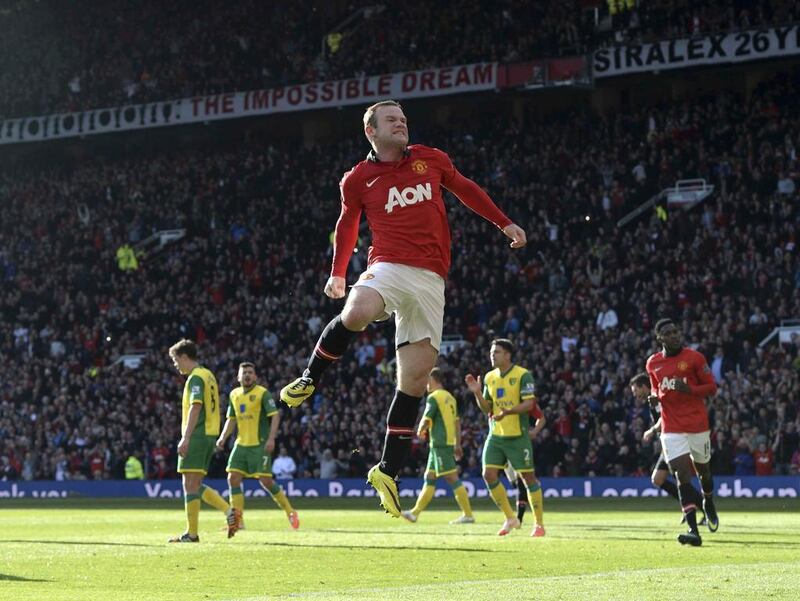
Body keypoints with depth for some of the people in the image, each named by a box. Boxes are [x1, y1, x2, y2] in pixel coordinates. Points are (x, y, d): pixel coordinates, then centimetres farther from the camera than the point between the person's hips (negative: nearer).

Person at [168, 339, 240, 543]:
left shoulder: (195, 377, -10)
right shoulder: (208, 375, 19)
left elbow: (195, 407, -20)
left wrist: (185, 438, -24)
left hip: (197, 435, -10)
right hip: (209, 435, 10)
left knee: (190, 484, -5)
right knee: (195, 485, 12)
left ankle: (191, 533, -4)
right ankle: (229, 511, 1)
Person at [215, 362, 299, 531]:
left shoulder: (263, 393, -6)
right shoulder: (234, 395, 12)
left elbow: (275, 416, -12)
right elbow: (231, 419, 21)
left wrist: (271, 438, -22)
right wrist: (223, 437, 8)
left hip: (260, 444, -6)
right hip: (241, 444, 6)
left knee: (265, 481, -11)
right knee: (233, 479, -4)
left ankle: (290, 512, 7)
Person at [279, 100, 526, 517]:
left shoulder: (431, 159, 12)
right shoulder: (357, 179, 8)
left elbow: (465, 189, 27)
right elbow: (347, 223, 23)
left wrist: (504, 223, 29)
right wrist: (338, 273, 23)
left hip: (431, 279, 3)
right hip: (388, 267, -3)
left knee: (415, 376, -2)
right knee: (356, 313, -38)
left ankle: (388, 471, 6)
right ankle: (310, 379, -13)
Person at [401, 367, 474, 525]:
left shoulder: (434, 397, -11)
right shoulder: (450, 397, 16)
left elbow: (426, 420, -14)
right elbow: (457, 422, 17)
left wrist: (420, 431, 7)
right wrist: (458, 445, 19)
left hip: (440, 443, -10)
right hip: (449, 442, 10)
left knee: (452, 478, -10)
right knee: (429, 478, 13)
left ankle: (468, 515, -11)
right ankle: (415, 513, 17)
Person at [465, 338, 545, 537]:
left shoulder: (523, 375, -8)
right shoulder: (489, 377, 11)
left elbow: (529, 403, -16)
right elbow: (487, 408, 14)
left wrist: (506, 412, -28)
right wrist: (477, 393, -3)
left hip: (517, 436, -6)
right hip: (495, 435, 6)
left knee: (528, 477, -2)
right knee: (489, 475, -5)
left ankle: (539, 524, 9)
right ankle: (510, 518, 10)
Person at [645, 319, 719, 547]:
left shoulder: (694, 358, -6)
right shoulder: (653, 363, 6)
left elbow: (711, 387, -4)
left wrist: (689, 389, -21)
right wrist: (655, 398, -1)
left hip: (698, 425, -1)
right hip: (672, 428, 1)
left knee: (703, 470, 16)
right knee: (682, 474, -12)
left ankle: (709, 504, 50)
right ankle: (693, 530, -18)